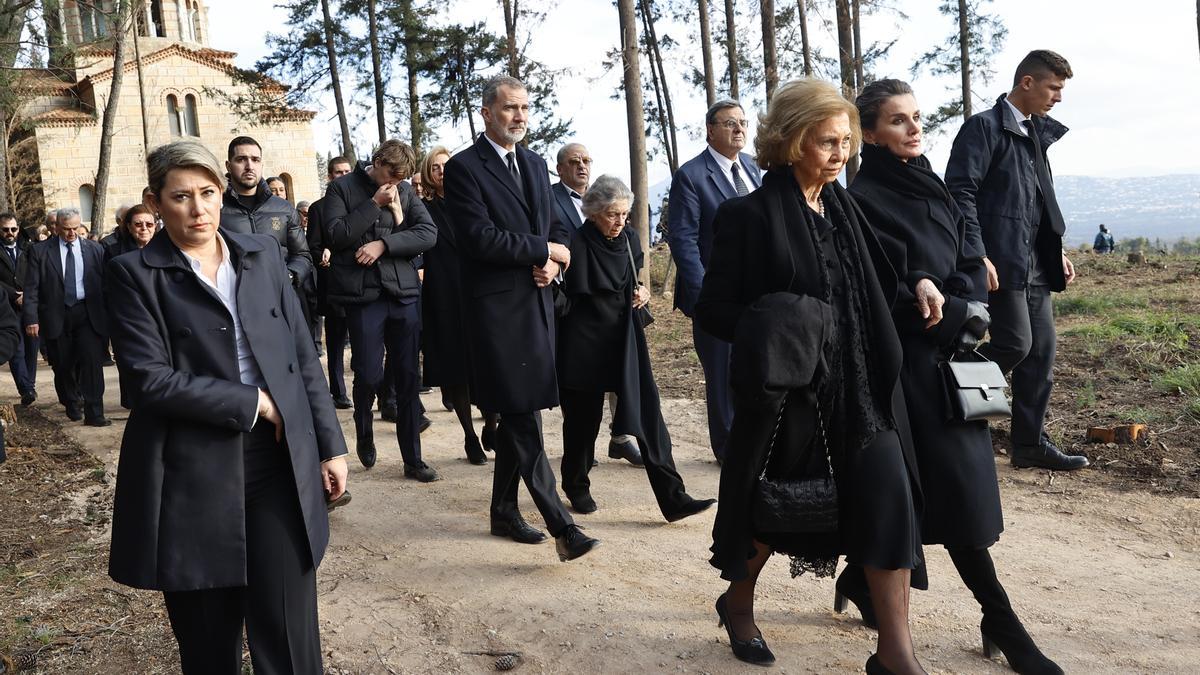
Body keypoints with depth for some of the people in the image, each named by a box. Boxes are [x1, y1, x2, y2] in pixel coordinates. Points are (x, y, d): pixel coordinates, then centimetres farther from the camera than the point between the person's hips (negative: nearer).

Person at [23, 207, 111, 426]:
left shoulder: (95, 249, 5)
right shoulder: (39, 251, 2)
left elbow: (104, 284, 5)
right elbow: (31, 289, -1)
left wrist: (107, 315, 1)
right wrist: (31, 318, -9)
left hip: (88, 315, 0)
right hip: (56, 316, 0)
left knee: (92, 361, -10)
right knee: (63, 366, 10)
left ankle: (94, 413, -6)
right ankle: (71, 404, 33)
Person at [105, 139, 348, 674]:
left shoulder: (262, 254, 9)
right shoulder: (134, 273, -1)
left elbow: (302, 355, 9)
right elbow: (150, 379, -11)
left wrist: (330, 445, 6)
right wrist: (252, 402, -12)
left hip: (281, 462, 2)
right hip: (193, 475, -2)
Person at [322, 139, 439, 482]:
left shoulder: (405, 190, 10)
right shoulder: (342, 188, 3)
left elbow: (428, 233, -1)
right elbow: (336, 235, -9)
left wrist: (383, 243, -11)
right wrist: (375, 204, -10)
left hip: (404, 292, 3)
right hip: (363, 294, -3)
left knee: (408, 377, 4)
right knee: (369, 375, -3)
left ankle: (413, 459, 11)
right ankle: (364, 435, 28)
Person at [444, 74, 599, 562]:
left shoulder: (535, 165, 16)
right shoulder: (464, 167, -7)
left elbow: (555, 227, 18)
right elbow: (479, 237, -17)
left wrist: (552, 262, -4)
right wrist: (544, 251, -11)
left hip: (536, 303, 7)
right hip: (497, 307, -7)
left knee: (515, 417, 14)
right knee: (523, 420, -8)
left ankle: (504, 512, 26)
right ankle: (562, 526, -8)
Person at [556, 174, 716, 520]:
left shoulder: (628, 241, 5)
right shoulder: (577, 244, -12)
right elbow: (569, 296, -7)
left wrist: (641, 292, 0)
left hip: (625, 342, 4)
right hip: (585, 345, -4)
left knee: (648, 414, -4)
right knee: (583, 418, 9)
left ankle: (672, 498, -4)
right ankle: (576, 487, 32)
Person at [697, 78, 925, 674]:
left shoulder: (844, 208, 8)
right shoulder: (751, 216, -11)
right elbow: (713, 310, -12)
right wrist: (776, 334, -25)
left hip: (859, 387, 5)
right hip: (789, 392, -5)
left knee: (888, 495, -7)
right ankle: (738, 601, 40)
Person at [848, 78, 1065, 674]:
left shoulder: (931, 188, 13)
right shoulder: (862, 199, -10)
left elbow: (971, 263, 9)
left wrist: (944, 299, -10)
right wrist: (950, 314, -11)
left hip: (949, 354, 7)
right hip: (908, 357, -7)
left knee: (912, 480, 10)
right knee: (954, 480, -6)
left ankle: (862, 574, 27)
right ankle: (999, 620, 3)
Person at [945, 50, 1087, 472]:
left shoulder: (1037, 133, 19)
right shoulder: (985, 127, -7)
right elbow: (960, 192, -16)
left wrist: (1057, 251, 16)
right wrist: (978, 255, -22)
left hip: (1034, 264, 9)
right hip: (1000, 262, -9)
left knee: (1041, 351, 7)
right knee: (1015, 344, -14)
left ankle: (1030, 444, 15)